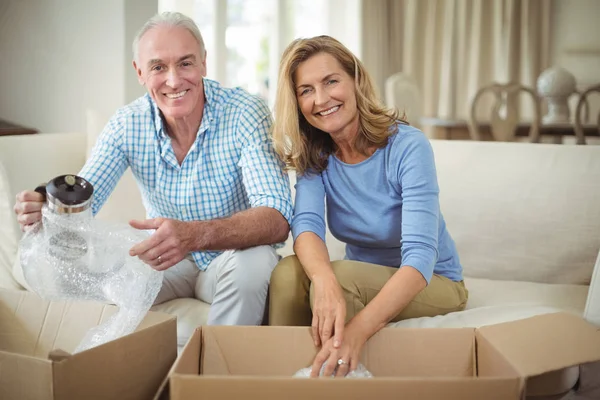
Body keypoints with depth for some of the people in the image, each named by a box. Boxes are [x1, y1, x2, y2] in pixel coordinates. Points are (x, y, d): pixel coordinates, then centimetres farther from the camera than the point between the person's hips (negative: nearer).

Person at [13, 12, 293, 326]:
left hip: (230, 257, -2)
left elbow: (277, 219, -32)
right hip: (165, 259, 3)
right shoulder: (127, 124, -8)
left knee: (254, 261, -34)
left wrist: (195, 235, -51)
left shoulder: (246, 114, -20)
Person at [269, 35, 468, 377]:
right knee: (288, 272, -24)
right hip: (364, 278, 4)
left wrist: (358, 329, -49)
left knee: (341, 278, -31)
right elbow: (307, 224, -22)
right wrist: (326, 282, -47)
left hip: (432, 283, -4)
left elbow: (419, 257, -32)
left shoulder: (408, 147, -23)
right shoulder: (314, 155, -6)